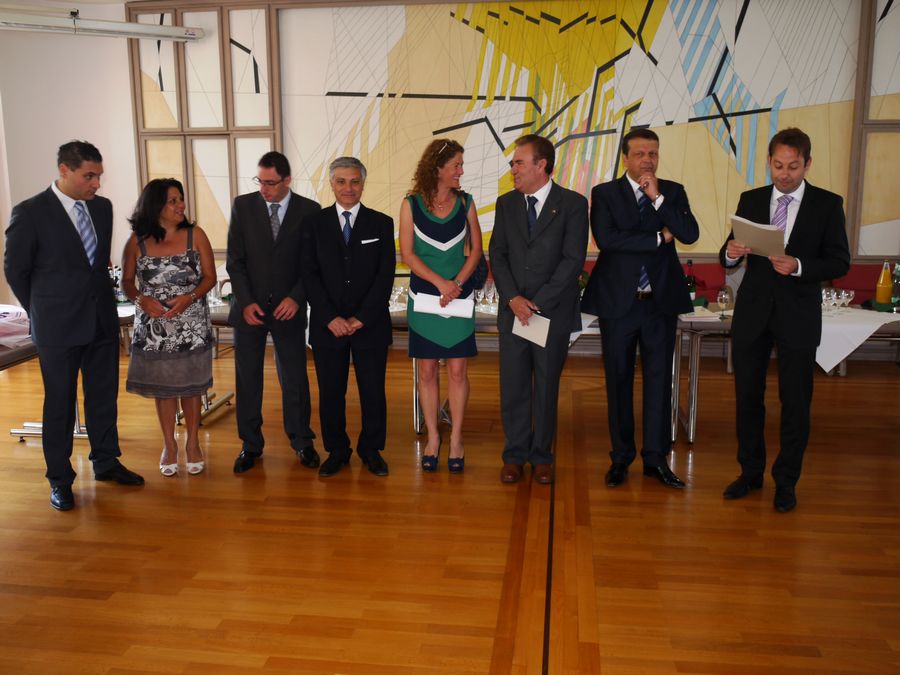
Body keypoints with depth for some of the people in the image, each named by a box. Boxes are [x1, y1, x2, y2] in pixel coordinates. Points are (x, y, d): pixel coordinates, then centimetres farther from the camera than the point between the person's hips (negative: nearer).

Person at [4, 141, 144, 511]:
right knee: (60, 403, 6)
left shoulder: (102, 207, 4)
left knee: (104, 395, 14)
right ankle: (59, 478, 20)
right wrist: (42, 312, 5)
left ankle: (106, 462, 30)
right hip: (58, 327, -5)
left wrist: (98, 297, 11)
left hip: (102, 320, 5)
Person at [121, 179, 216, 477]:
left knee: (191, 385, 9)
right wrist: (141, 299, -15)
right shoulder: (136, 242, -3)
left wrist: (189, 297, -19)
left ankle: (193, 443, 26)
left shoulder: (195, 235, -4)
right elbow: (127, 281, 5)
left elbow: (210, 276, -2)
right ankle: (169, 445, 27)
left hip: (191, 326, 0)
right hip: (154, 327, 1)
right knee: (162, 385, 11)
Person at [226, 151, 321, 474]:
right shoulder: (243, 206, 2)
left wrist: (296, 297, -11)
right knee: (247, 378, 7)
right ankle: (251, 444, 20)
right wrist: (246, 301, -9)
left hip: (288, 307, -1)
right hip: (249, 307, 1)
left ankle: (301, 441, 20)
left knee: (294, 377, 4)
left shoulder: (309, 211, -1)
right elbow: (235, 260, 1)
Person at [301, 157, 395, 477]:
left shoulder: (381, 223, 4)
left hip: (370, 324, 0)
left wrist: (361, 318, -10)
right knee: (330, 392, 7)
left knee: (373, 391, 6)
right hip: (327, 325, 1)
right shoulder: (314, 223, 6)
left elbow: (385, 276, -2)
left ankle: (371, 450, 22)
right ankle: (337, 451, 23)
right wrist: (331, 318, -10)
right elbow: (310, 274, 0)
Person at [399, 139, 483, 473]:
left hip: (459, 296, 1)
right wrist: (440, 282, -16)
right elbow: (407, 253, -5)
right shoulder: (412, 204, -2)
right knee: (427, 370, 6)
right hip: (423, 297, -1)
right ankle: (433, 438, 18)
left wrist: (457, 283, -12)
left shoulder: (465, 202, 3)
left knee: (457, 370, 3)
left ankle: (456, 440, 13)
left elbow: (475, 248, 3)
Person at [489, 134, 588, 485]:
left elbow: (573, 260, -9)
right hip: (513, 311, 3)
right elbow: (497, 254, 6)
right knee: (513, 387, 6)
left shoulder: (573, 204, -3)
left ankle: (542, 456, 21)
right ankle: (515, 455, 20)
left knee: (546, 387, 7)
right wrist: (513, 298, -9)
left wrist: (538, 303, -14)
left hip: (553, 312, -3)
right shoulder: (506, 203, 9)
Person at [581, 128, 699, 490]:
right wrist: (658, 237, -11)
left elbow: (690, 234, -8)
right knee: (618, 381, 7)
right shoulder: (604, 193, 1)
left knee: (659, 379, 6)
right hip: (618, 300, -1)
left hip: (661, 300, 2)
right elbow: (605, 239, -15)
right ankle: (621, 456, 19)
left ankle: (655, 457, 17)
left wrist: (657, 198, -13)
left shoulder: (672, 192, 7)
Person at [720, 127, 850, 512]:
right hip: (753, 311, 2)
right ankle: (751, 473, 25)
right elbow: (729, 258, 5)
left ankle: (786, 482, 20)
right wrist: (731, 253, -19)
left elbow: (840, 263, -4)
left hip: (798, 315, -2)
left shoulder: (827, 204, -1)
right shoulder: (750, 200, 6)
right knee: (747, 396, 9)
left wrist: (799, 266, -22)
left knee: (795, 401, 5)